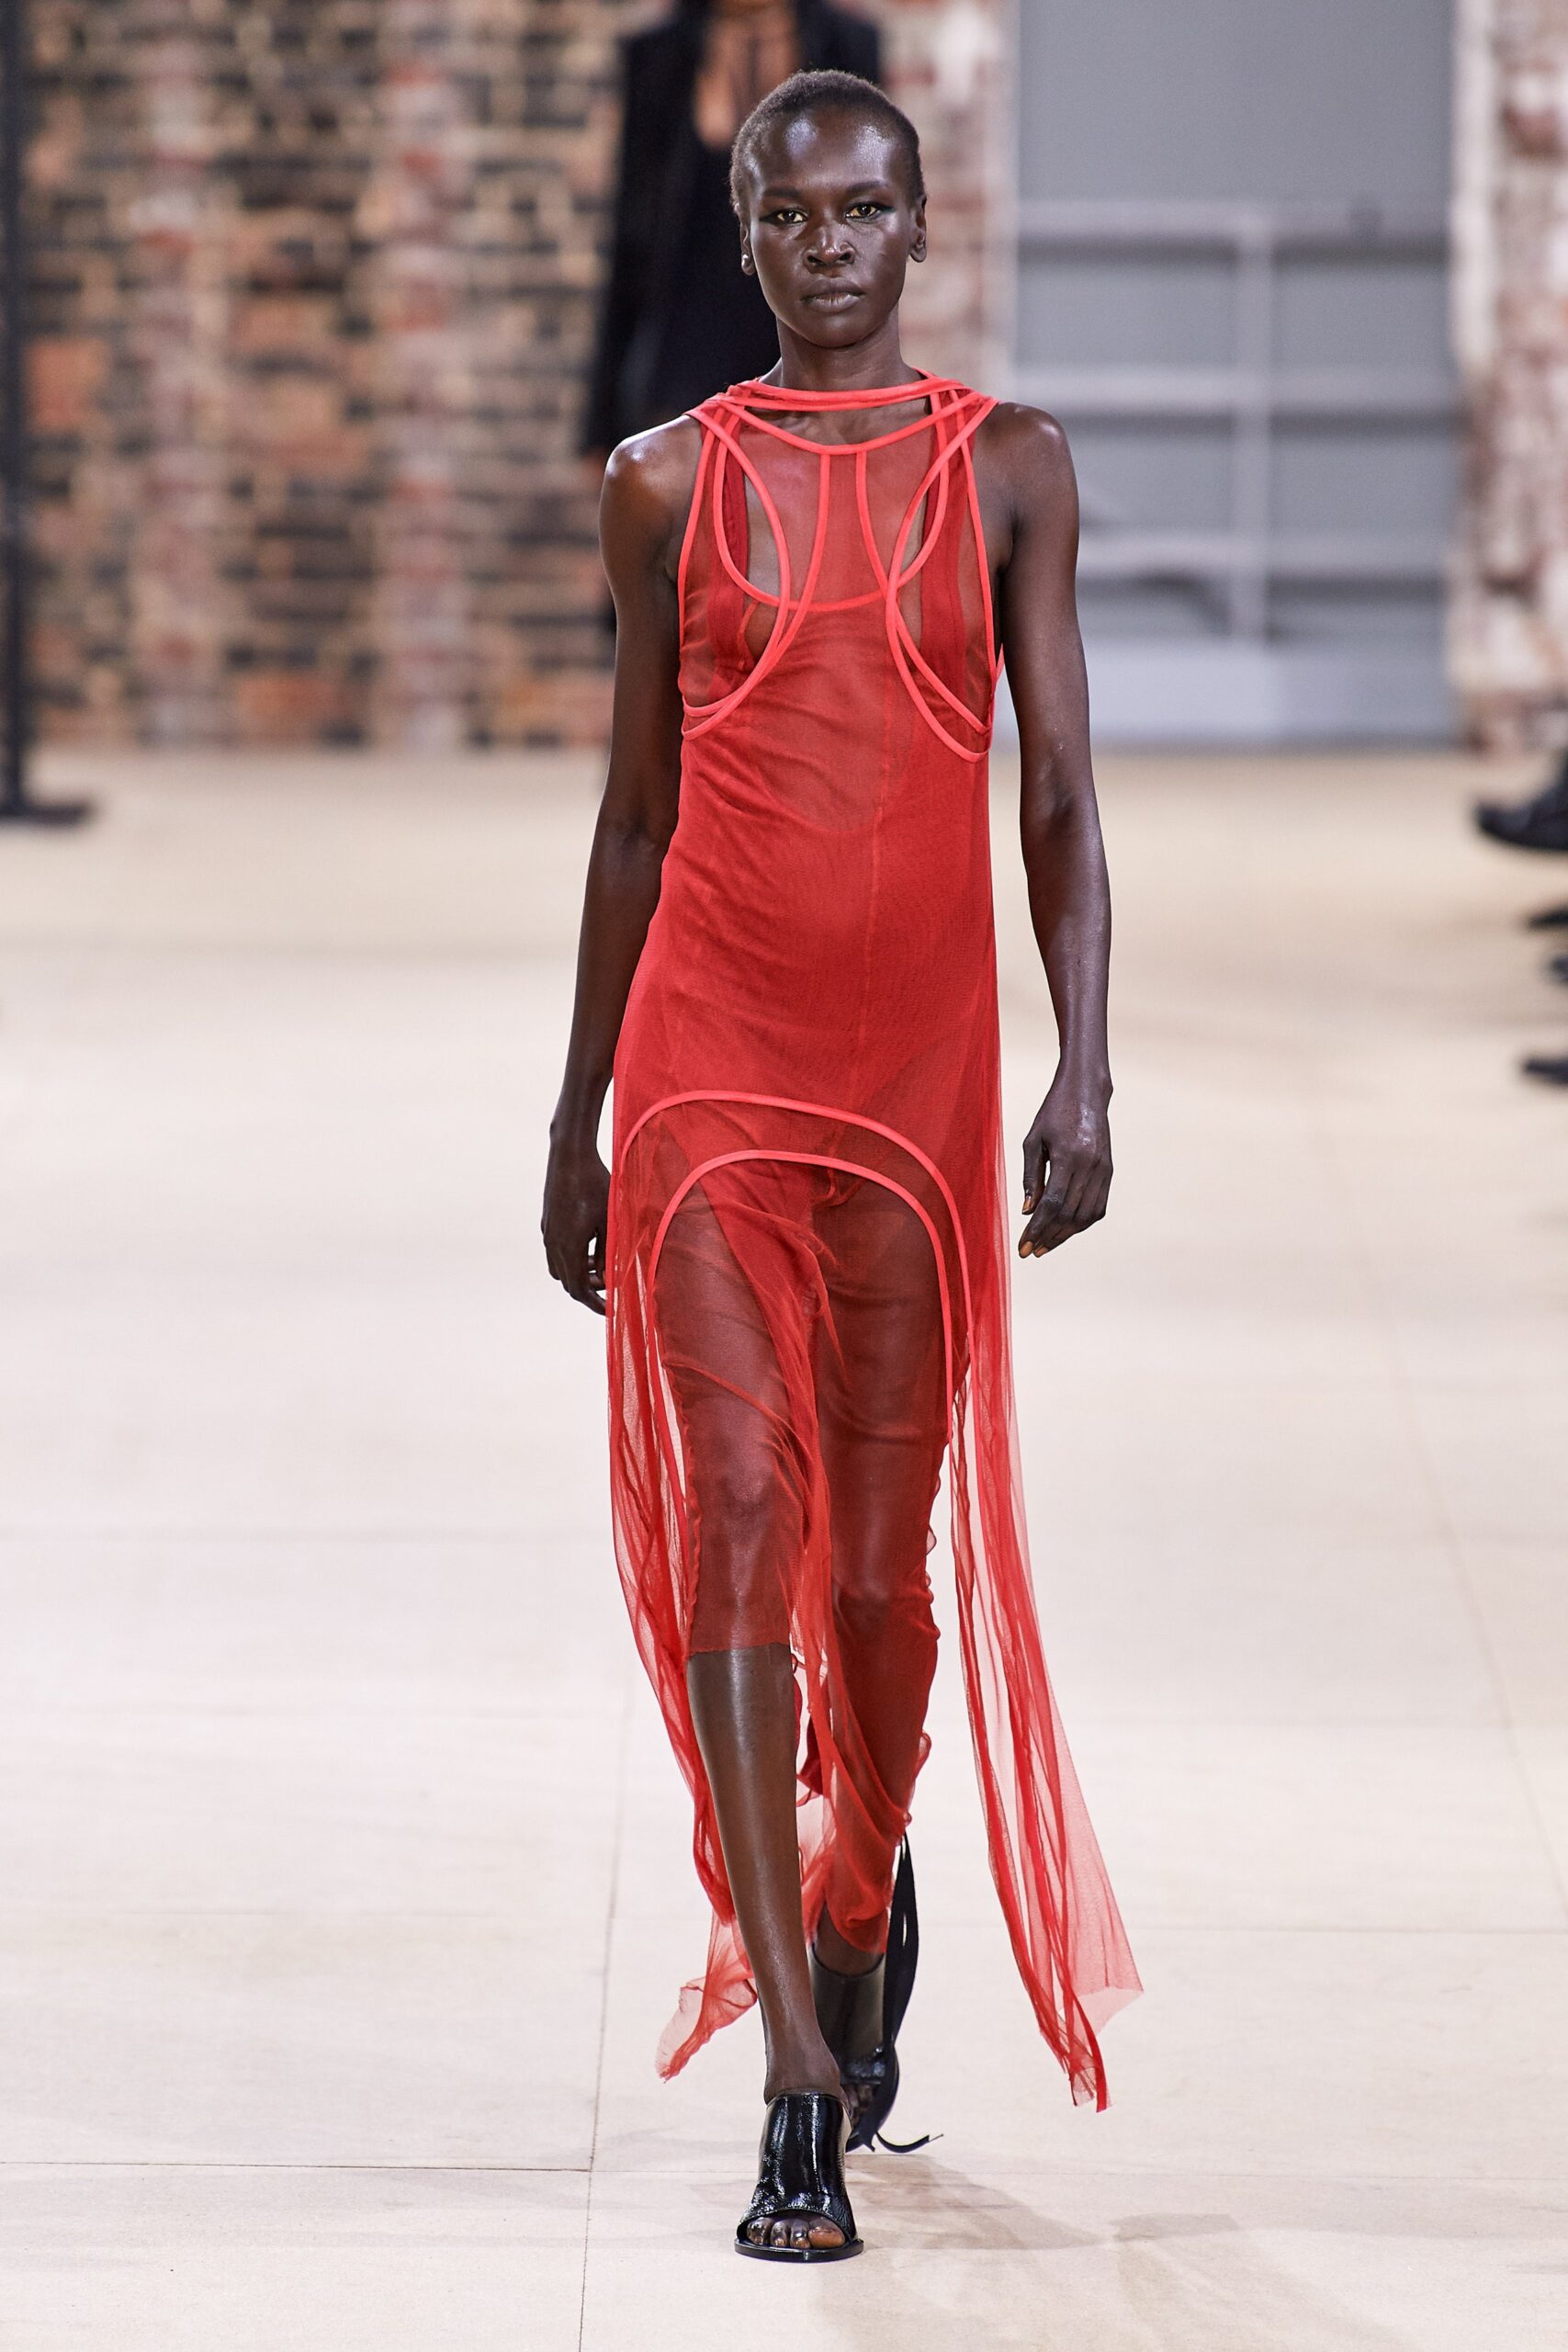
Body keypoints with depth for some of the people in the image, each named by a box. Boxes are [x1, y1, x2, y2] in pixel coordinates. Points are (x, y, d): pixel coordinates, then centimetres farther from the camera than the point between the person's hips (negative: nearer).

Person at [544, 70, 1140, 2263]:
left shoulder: (1008, 469, 5)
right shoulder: (668, 483, 7)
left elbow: (1059, 792, 3)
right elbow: (636, 811, 12)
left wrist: (1084, 1071, -7)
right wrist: (579, 1107, 13)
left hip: (920, 1052, 0)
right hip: (707, 1053, 0)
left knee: (881, 1554, 6)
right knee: (740, 1507, -12)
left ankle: (864, 1891, 39)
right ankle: (804, 2083, -12)